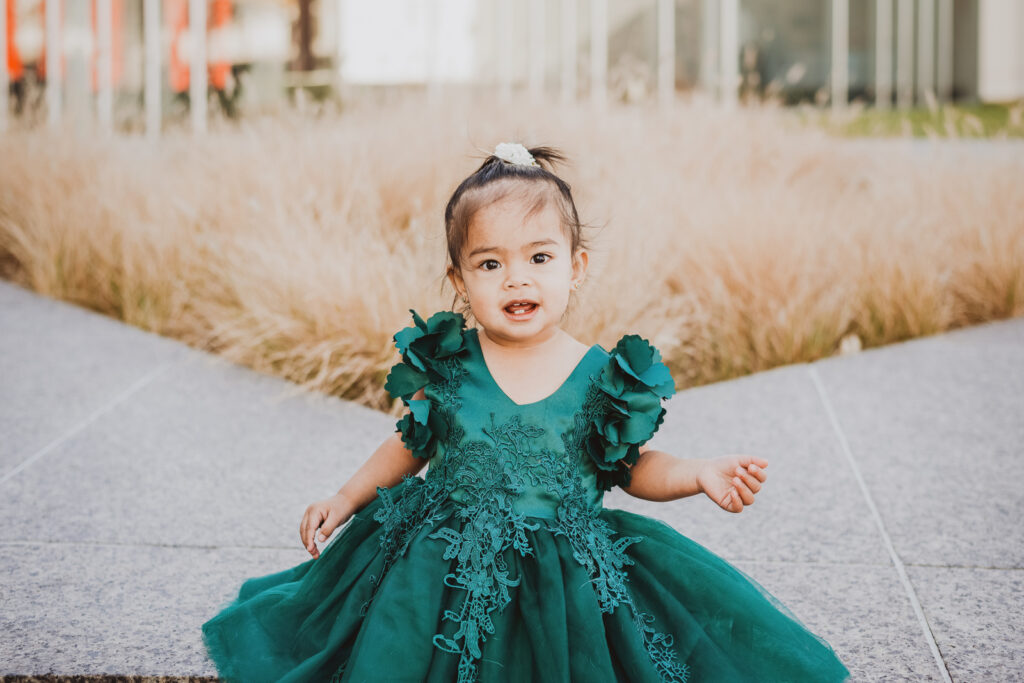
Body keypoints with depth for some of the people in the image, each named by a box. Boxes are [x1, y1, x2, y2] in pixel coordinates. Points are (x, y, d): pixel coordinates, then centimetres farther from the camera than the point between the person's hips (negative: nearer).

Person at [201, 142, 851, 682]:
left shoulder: (601, 374, -7)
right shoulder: (445, 364, -4)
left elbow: (629, 464, 5)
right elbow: (411, 445, 13)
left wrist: (699, 473, -10)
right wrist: (346, 498, 12)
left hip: (565, 571, -1)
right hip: (447, 571, 1)